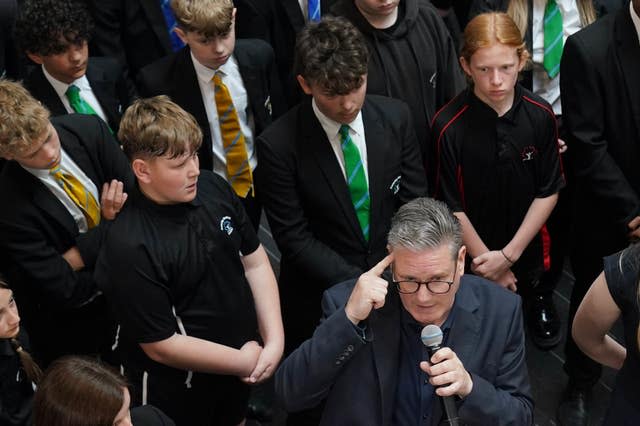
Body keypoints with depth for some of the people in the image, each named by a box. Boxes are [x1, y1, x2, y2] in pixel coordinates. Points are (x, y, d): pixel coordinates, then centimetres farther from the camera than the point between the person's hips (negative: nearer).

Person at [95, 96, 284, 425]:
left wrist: (274, 342, -10)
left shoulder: (213, 188, -10)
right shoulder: (129, 247, -28)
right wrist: (243, 361, -14)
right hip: (176, 393, -5)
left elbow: (255, 262, -1)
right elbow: (162, 345, -23)